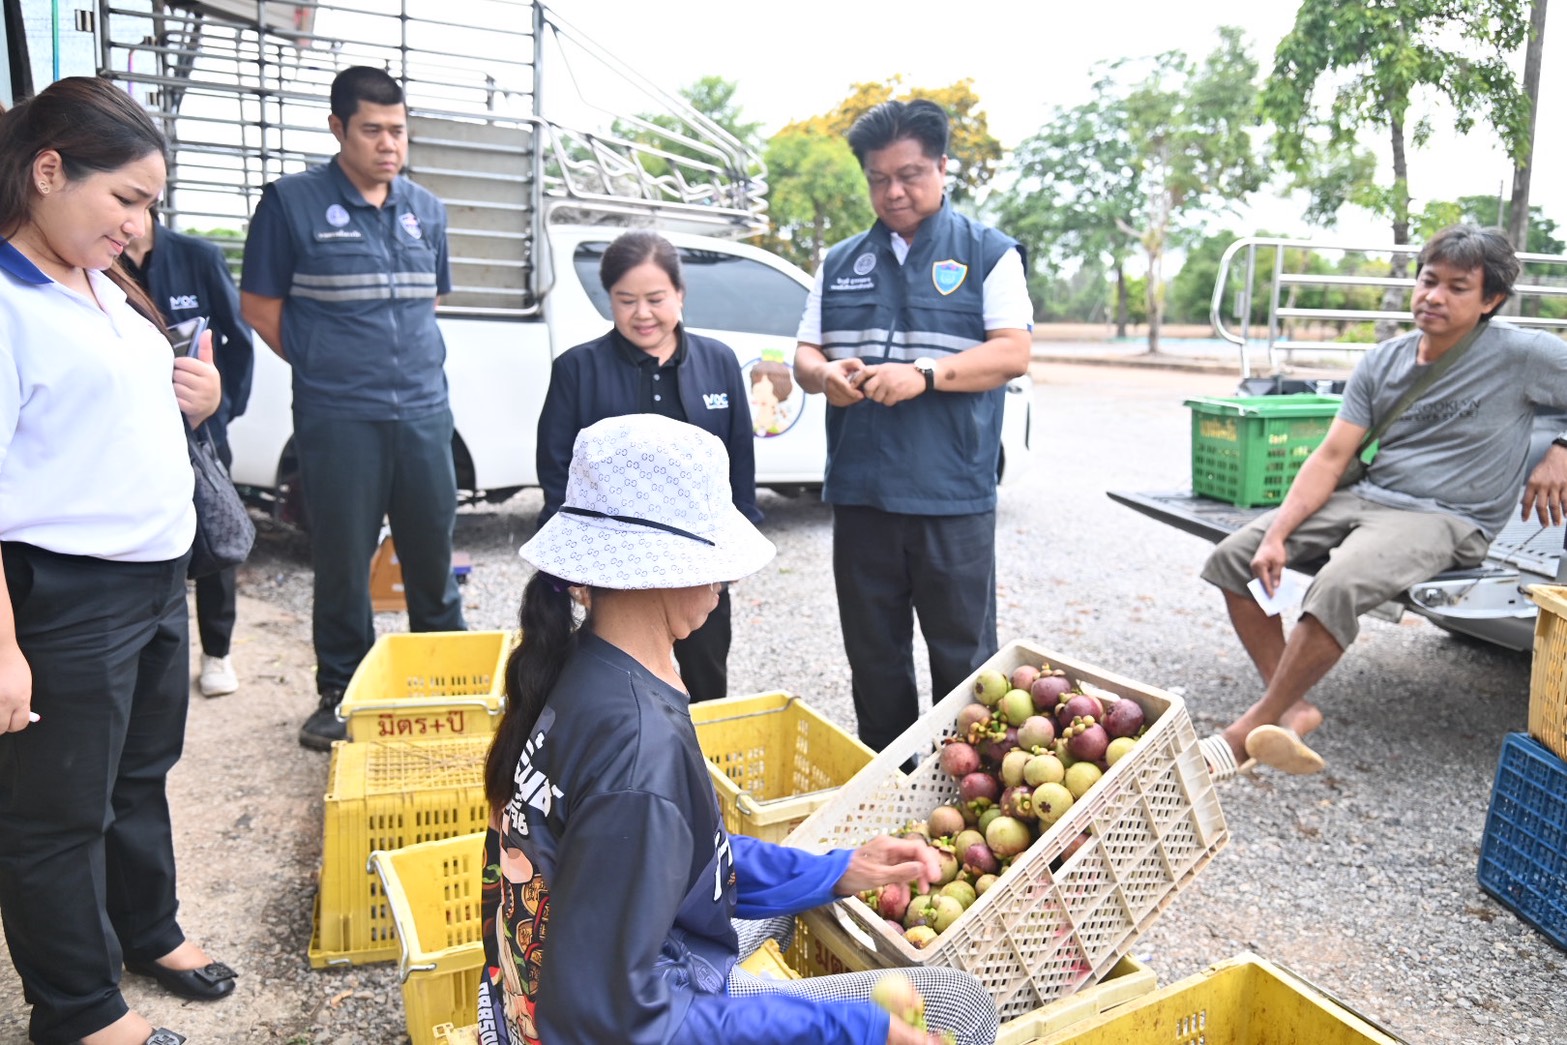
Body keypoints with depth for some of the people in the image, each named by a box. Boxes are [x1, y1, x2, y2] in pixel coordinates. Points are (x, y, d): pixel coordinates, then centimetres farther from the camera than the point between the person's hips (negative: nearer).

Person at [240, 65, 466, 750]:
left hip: (424, 411, 4)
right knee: (343, 559, 6)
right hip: (337, 418, -3)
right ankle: (342, 693, 22)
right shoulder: (292, 202, -3)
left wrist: (414, 365, 13)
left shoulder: (425, 208, 11)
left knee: (433, 549, 11)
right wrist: (321, 365, 3)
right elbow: (259, 306, 3)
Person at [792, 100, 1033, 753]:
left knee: (962, 658, 5)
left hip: (953, 496, -4)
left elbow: (1013, 353, -7)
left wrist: (925, 374, -22)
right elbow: (805, 353, 15)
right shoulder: (839, 264, 15)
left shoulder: (988, 253, 4)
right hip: (860, 493, 4)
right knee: (873, 656, 13)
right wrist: (823, 374, -9)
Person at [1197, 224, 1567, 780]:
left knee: (1338, 587, -35)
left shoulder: (1521, 355, -6)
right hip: (1366, 498, 6)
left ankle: (1250, 729, -20)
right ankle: (1291, 706, -9)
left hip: (1446, 521, -6)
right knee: (1232, 558, -8)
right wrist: (1277, 535, -10)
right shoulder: (1384, 361, 6)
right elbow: (1331, 457, 1)